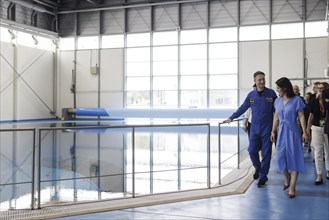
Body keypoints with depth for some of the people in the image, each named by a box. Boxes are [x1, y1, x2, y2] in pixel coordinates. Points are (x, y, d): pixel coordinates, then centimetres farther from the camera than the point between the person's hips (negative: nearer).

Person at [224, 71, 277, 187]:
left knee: (266, 153, 2)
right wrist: (231, 118, 8)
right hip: (254, 128, 2)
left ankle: (263, 176, 15)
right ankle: (258, 169, 33)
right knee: (252, 151, 5)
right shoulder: (251, 95, 3)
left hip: (267, 128, -2)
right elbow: (242, 108, 10)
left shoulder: (271, 93, -3)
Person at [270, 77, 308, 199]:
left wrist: (305, 131, -13)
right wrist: (273, 131, 11)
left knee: (293, 158, 1)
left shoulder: (296, 100, -9)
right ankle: (287, 177, 33)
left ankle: (292, 188, 10)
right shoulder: (278, 101, 5)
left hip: (292, 131, -4)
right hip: (281, 132, 4)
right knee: (281, 157, 4)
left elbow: (301, 116, -7)